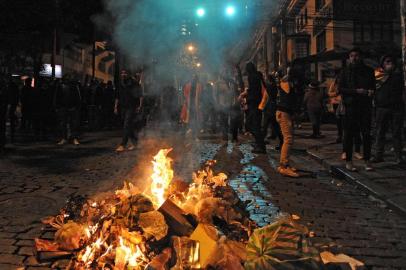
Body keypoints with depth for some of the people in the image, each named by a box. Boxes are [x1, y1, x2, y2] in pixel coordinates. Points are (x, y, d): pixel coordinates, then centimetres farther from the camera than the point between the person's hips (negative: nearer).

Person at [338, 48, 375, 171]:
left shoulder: (368, 70, 12)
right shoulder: (345, 71, 5)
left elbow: (373, 86, 19)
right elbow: (340, 88, -3)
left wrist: (371, 91, -5)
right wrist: (356, 91, -15)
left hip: (366, 106, 3)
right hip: (350, 106, -2)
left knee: (366, 134, 3)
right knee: (349, 134, -1)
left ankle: (367, 161, 10)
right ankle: (348, 161, 6)